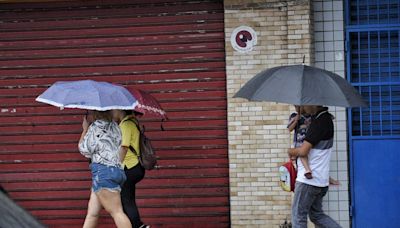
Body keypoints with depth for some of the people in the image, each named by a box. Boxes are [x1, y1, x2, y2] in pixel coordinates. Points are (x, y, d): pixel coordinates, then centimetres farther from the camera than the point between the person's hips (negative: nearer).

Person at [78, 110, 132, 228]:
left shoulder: (95, 128, -8)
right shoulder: (114, 126, 15)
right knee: (92, 213, 11)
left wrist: (85, 130, 13)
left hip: (103, 171, -9)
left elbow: (84, 149, 1)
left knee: (116, 212, -12)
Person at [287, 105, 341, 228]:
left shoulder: (319, 122, -20)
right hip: (321, 180, 9)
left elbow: (303, 151, -23)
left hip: (309, 179, -9)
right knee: (316, 215, 17)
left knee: (298, 216, 0)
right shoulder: (326, 118, 9)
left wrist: (291, 151, -3)